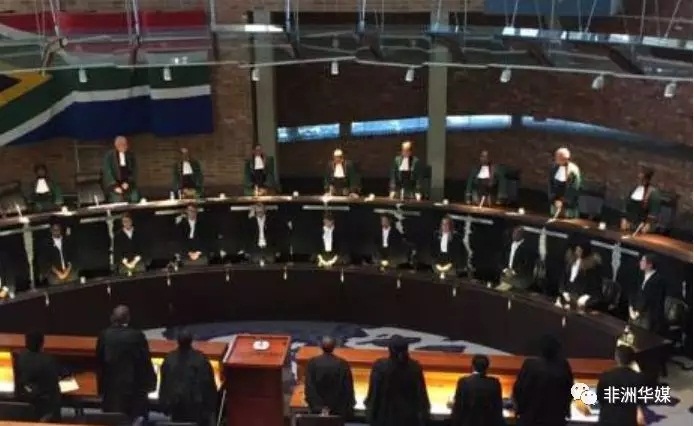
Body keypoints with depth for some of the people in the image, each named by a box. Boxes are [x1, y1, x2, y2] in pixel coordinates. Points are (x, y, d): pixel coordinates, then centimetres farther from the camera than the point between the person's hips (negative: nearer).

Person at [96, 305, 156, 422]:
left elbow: (99, 362, 2)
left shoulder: (104, 336, -5)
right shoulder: (138, 336, -12)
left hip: (111, 387, 2)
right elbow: (145, 362, -7)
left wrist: (101, 387, 13)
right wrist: (150, 382, 7)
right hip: (134, 386, -2)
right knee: (135, 421, 7)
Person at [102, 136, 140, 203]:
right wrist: (115, 186, -14)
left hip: (129, 186, 3)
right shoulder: (109, 155, -2)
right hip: (115, 186, -3)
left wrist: (128, 182, -6)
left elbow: (134, 172, 9)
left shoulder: (131, 155, 8)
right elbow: (107, 172, -6)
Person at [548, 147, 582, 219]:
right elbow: (551, 184, 3)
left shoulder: (573, 171, -18)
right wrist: (554, 199, -7)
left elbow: (574, 189, -18)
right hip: (555, 202, 5)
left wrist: (563, 201, -21)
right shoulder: (555, 168, -1)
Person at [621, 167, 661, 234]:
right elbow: (627, 204, 15)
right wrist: (624, 219, 8)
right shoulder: (635, 188, 11)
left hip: (642, 225, -6)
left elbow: (654, 211, -12)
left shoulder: (653, 192, -9)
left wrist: (648, 225, -17)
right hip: (629, 223, 6)